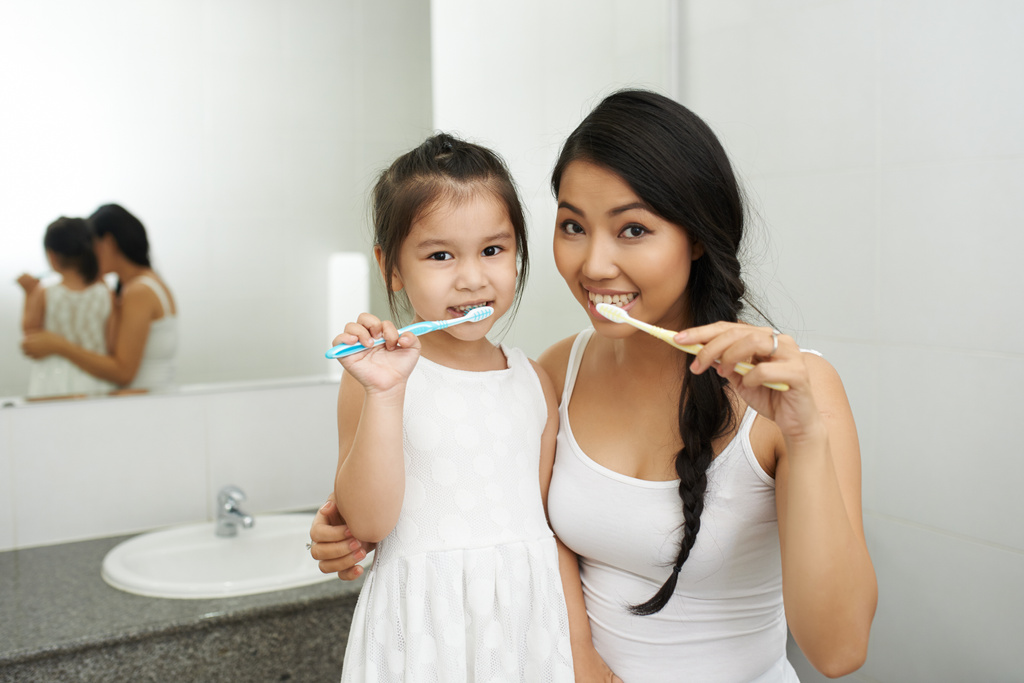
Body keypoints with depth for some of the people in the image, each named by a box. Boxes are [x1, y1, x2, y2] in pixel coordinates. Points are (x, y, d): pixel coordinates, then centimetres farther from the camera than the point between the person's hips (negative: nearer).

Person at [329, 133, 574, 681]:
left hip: (527, 615, 3)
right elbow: (369, 521, -15)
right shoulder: (380, 375, -8)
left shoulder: (535, 382, 3)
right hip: (424, 622, -3)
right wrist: (385, 393, -25)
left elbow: (550, 518, 9)